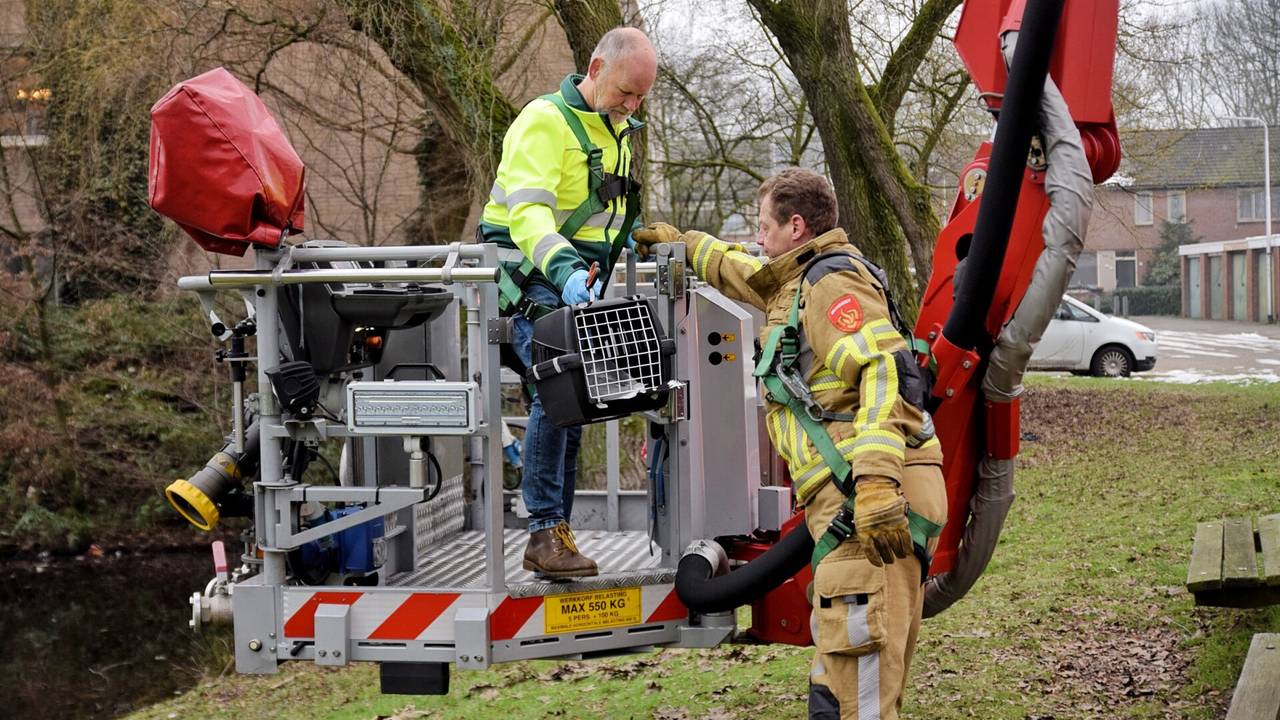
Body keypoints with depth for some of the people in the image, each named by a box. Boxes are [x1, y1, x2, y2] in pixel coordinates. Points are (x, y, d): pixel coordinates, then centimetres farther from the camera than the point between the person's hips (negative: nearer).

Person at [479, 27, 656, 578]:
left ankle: (556, 535, 12)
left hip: (580, 283, 9)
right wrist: (564, 270, -39)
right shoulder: (545, 121, -13)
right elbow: (528, 212, -26)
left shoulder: (615, 130, 17)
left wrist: (624, 238, 15)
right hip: (535, 280, -8)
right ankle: (545, 532, -20)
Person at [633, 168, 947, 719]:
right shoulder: (803, 281, 25)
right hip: (856, 505, 11)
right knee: (838, 667, 11)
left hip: (872, 506, -11)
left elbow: (884, 371, -22)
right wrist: (683, 243, 58)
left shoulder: (834, 281, -7)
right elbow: (742, 273, 48)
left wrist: (876, 480, -32)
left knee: (859, 656, -15)